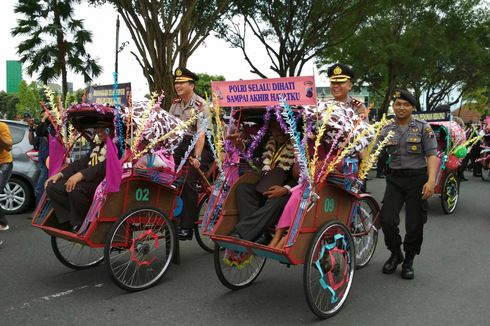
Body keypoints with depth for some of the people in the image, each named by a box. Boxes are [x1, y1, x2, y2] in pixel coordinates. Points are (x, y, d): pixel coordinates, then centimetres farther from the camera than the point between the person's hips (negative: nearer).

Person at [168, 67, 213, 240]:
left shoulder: (200, 104, -13)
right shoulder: (176, 103, 8)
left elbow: (201, 133, -23)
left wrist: (196, 157, -33)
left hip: (200, 146, -6)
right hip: (182, 144, 6)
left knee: (189, 182, -17)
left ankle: (187, 227, -10)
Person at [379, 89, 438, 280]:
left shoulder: (423, 128, 2)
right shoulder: (386, 131, 8)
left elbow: (432, 155, -5)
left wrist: (431, 180, -17)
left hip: (417, 180, -2)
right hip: (395, 180, 2)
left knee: (414, 224, 3)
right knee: (387, 220, -8)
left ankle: (408, 261, 24)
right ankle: (395, 254, 19)